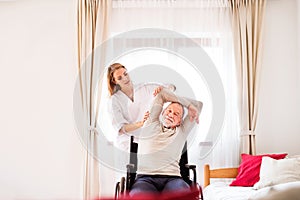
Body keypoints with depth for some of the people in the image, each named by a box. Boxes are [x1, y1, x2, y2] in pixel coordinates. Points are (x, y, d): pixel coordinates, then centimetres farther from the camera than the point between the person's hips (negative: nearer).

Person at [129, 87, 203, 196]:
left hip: (172, 178, 2)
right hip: (145, 178, -1)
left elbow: (198, 105, 32)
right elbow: (162, 94, 22)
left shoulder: (182, 132, 26)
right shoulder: (151, 125, 22)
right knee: (137, 195, -37)